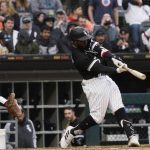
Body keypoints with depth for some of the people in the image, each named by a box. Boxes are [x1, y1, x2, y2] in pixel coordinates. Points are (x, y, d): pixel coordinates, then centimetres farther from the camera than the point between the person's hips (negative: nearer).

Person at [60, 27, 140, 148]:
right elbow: (98, 68, -24)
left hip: (106, 79, 7)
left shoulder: (89, 43, 3)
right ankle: (71, 132, 13)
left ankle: (132, 137, -16)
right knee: (97, 116, -6)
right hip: (94, 83, -7)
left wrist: (114, 59, -30)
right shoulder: (78, 56, -19)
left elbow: (102, 51, -12)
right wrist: (117, 70, -30)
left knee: (120, 110, -6)